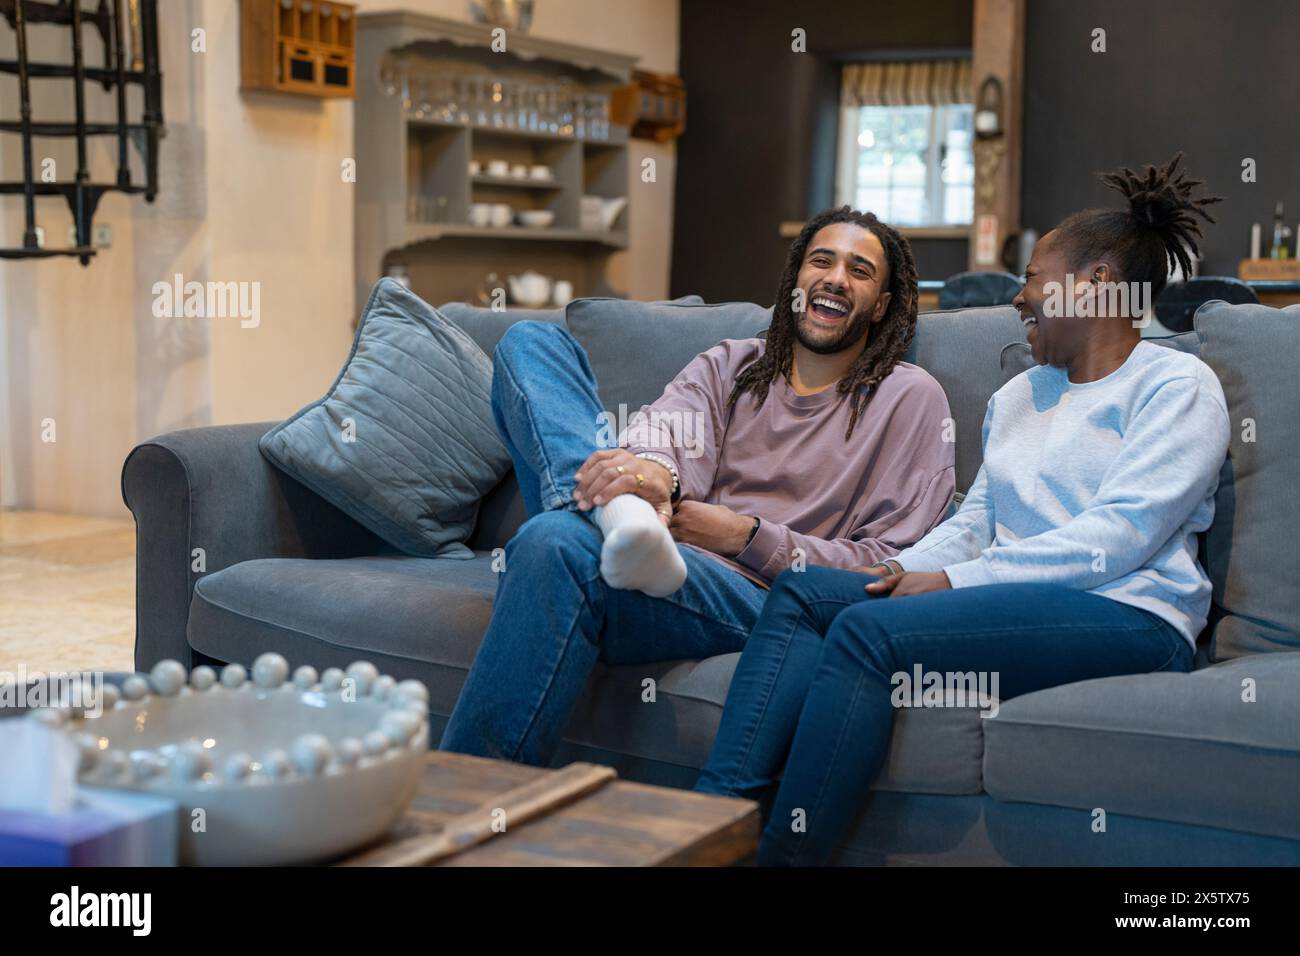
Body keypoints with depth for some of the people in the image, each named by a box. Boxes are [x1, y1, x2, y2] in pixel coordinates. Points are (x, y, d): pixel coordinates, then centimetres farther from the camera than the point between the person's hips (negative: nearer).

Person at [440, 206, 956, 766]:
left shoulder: (910, 398, 10)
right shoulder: (727, 365, 22)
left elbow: (888, 566, 2)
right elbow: (669, 425, -2)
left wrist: (747, 535, -9)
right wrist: (654, 470, -29)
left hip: (752, 598, -5)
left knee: (559, 542, -36)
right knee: (532, 340, -5)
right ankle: (621, 515, -32)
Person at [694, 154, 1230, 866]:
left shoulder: (1177, 385, 1)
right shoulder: (1017, 395, 27)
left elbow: (1122, 533, -13)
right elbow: (974, 521, 19)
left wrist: (952, 581, -16)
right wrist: (905, 571, -4)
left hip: (1127, 618, -8)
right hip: (1012, 596, 8)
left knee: (868, 630, -29)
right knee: (801, 592, -11)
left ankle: (781, 853, -29)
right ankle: (716, 816, -25)